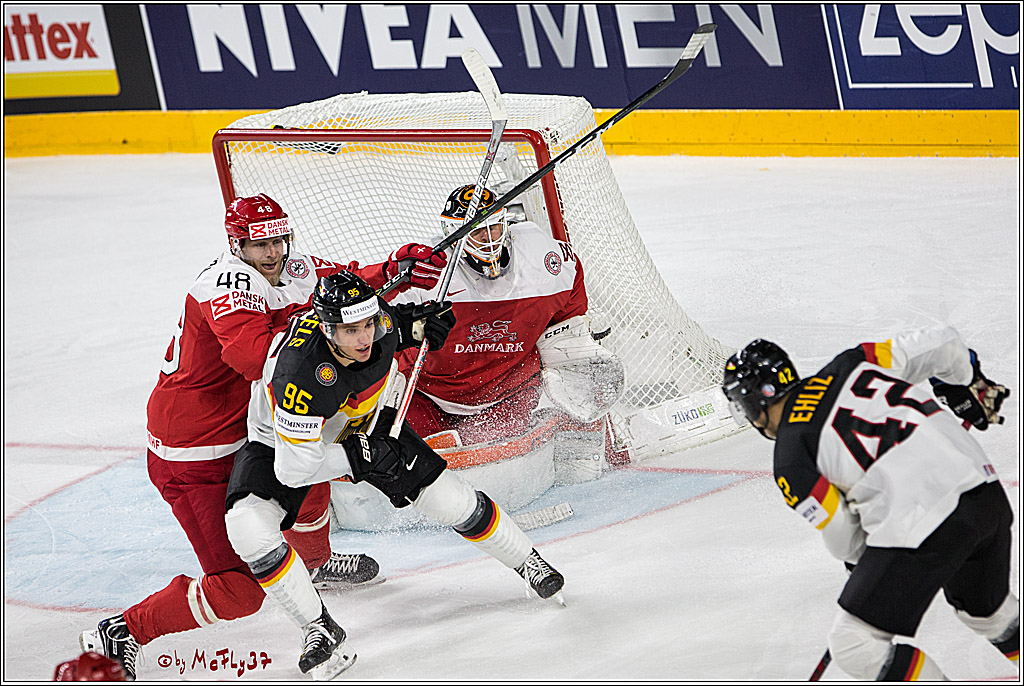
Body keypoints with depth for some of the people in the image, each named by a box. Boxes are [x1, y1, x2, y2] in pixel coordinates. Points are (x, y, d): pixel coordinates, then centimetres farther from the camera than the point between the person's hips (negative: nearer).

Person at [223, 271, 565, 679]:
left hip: (364, 426, 4)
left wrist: (414, 325, -11)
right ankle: (319, 629, -11)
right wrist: (358, 456, -40)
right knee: (248, 528, -27)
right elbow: (293, 469, -37)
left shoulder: (378, 320, -25)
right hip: (284, 443, -4)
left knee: (451, 499, -2)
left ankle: (527, 562, 26)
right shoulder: (300, 375, -43)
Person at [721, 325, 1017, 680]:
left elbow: (843, 539, 5)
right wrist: (970, 387, 36)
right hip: (988, 491, 8)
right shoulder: (849, 366, 14)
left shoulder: (789, 463, 0)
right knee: (987, 611, 33)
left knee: (854, 644, 3)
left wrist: (859, 557, 29)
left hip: (924, 519, -8)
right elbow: (941, 343, 15)